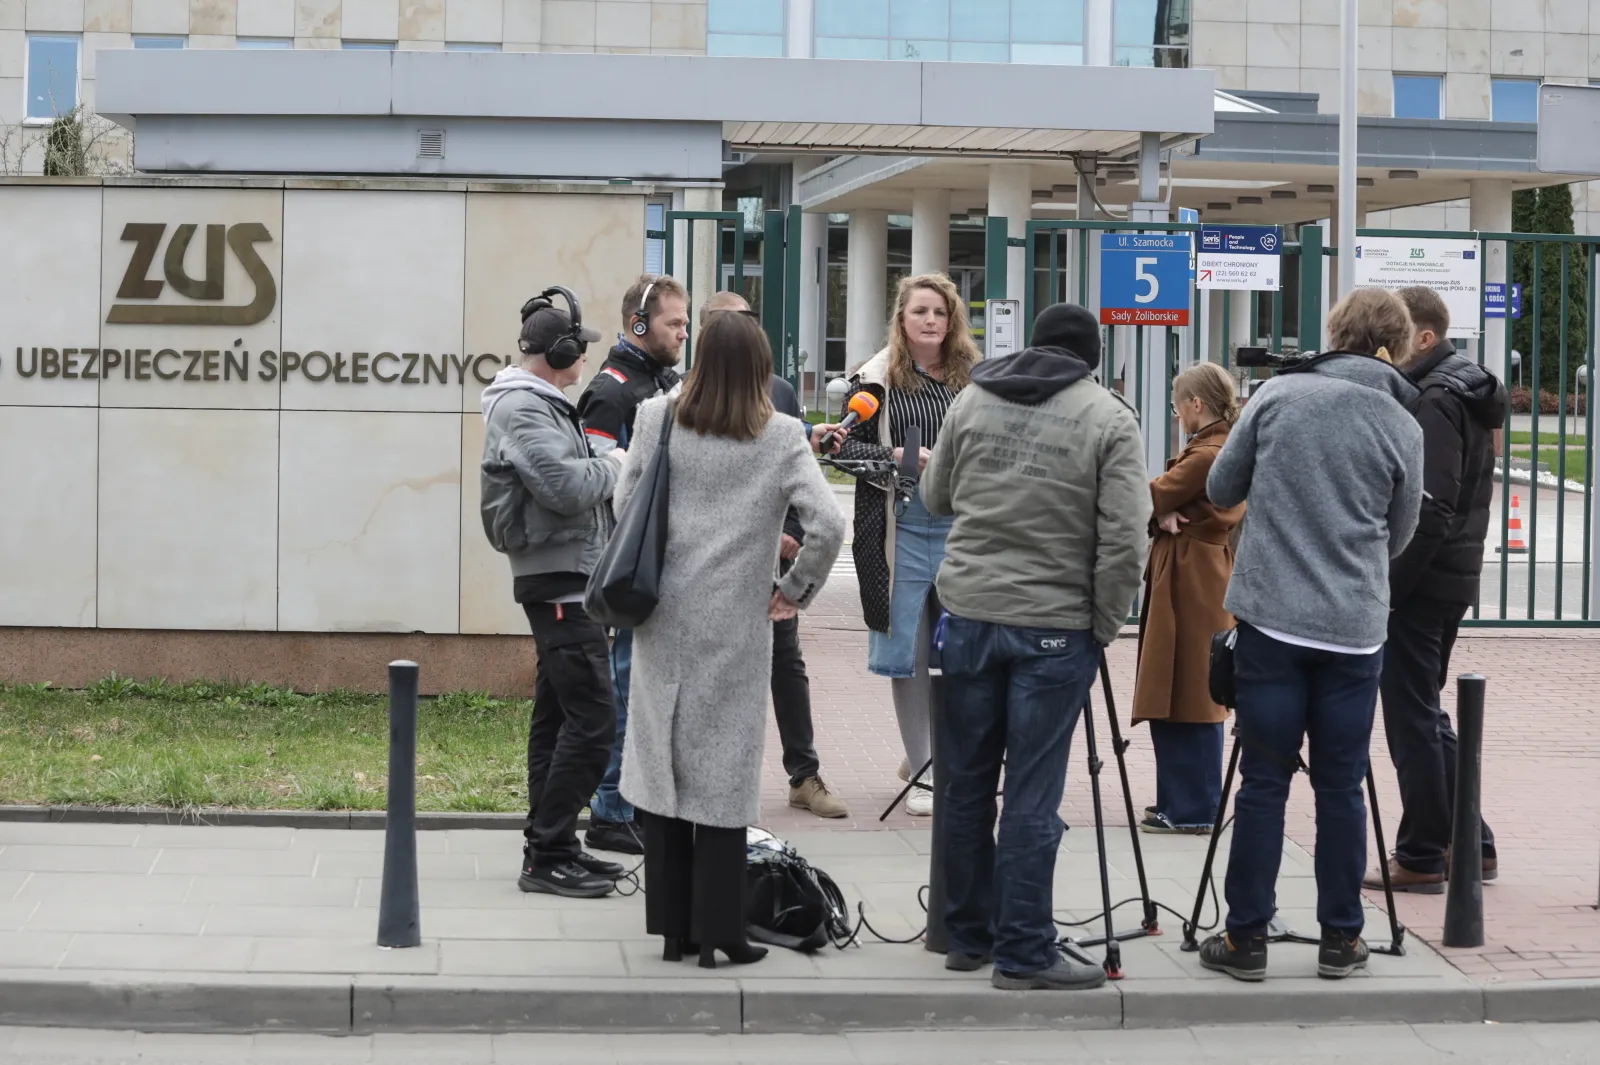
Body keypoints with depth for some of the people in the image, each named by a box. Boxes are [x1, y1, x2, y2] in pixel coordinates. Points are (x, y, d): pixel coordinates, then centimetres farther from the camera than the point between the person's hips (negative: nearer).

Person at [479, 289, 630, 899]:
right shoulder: (520, 408, -14)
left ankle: (550, 847, 19)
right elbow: (565, 487, -24)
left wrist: (606, 468, 4)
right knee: (592, 719, -13)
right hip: (557, 579, -11)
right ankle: (547, 858, -9)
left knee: (558, 714, 13)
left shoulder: (541, 405, 19)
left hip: (567, 579, 11)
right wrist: (613, 467, -8)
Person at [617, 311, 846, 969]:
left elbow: (625, 502, 3)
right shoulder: (779, 437, -7)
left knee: (662, 765, 11)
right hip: (734, 626, -2)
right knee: (723, 774, 4)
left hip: (662, 619, 3)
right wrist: (796, 591, 0)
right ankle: (718, 932, 6)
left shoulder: (657, 420, -1)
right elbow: (827, 523, -14)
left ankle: (673, 927, 16)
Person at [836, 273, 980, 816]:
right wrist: (896, 456, -14)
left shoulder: (973, 379, 9)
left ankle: (933, 756, 24)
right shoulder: (876, 379, 2)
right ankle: (924, 771, 12)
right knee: (910, 651, 2)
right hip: (900, 527, -2)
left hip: (960, 525, 2)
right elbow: (847, 446, 0)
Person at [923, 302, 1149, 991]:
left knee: (967, 785, 13)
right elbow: (1123, 540, -11)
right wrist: (1105, 625, -1)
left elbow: (935, 498, 17)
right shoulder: (1110, 419, -5)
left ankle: (969, 937, 22)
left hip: (969, 615, 4)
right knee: (1032, 799, 0)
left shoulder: (973, 400, 6)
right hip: (1054, 627, -4)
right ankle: (1023, 953, 5)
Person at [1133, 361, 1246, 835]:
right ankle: (1183, 801, 19)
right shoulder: (1224, 448, 16)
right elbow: (1173, 500, 11)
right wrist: (1165, 514, -9)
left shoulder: (1209, 454, -17)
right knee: (1180, 696, 13)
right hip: (1191, 578, 10)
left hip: (1190, 582, -10)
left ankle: (1191, 809, -2)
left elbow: (1153, 498, -13)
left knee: (1183, 697, -6)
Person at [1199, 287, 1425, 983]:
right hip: (1354, 630, 0)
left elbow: (1220, 490, 8)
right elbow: (1398, 536, 11)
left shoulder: (1278, 395, -1)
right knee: (1341, 788, 8)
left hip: (1270, 618, 0)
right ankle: (1341, 940, 15)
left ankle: (1245, 939, 8)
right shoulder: (1402, 428, -1)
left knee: (1263, 782, 4)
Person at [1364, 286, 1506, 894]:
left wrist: (1389, 584, -19)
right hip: (1452, 579, 10)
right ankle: (1471, 845, 21)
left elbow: (1430, 509, -23)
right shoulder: (1468, 393, 15)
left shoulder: (1434, 401, -16)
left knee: (1410, 717, -3)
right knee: (1424, 712, 18)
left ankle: (1421, 857, 3)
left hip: (1420, 583, -10)